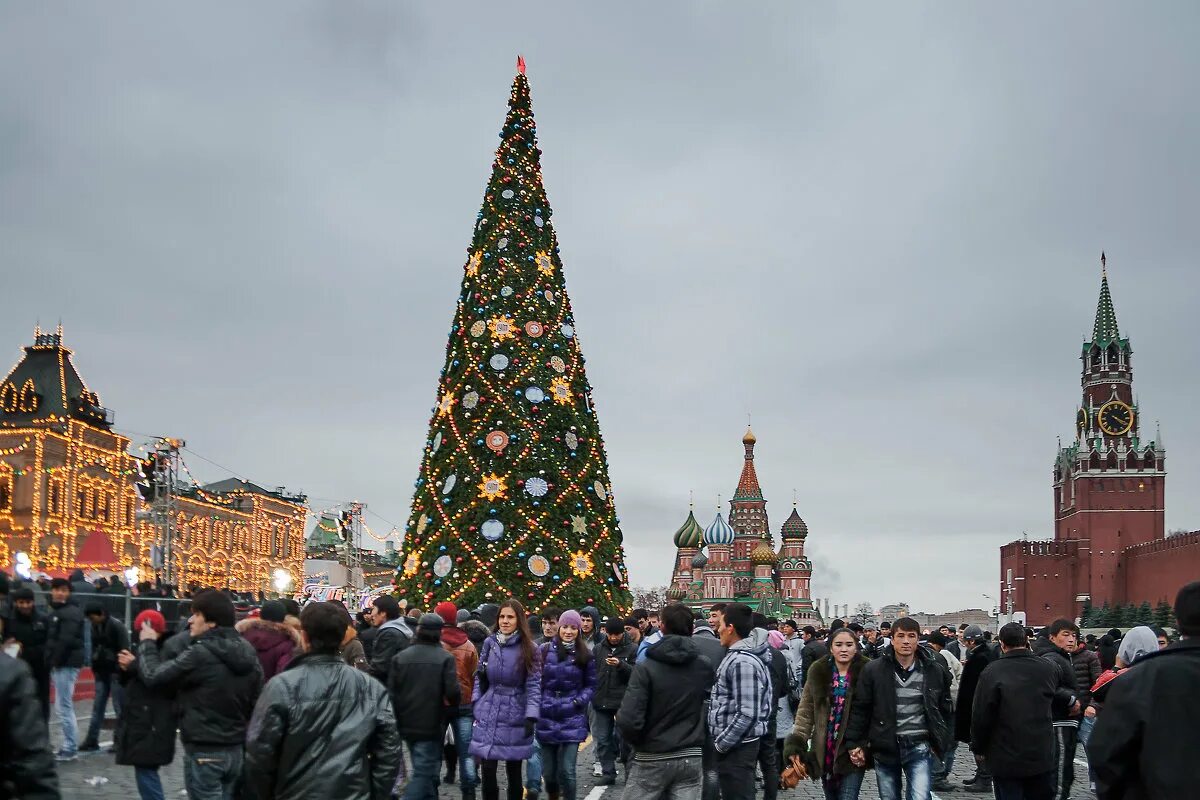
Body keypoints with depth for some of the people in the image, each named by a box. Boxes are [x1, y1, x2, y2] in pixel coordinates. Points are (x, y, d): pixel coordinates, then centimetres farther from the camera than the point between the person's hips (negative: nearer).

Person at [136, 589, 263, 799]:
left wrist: (147, 643, 1)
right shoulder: (248, 652, 6)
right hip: (235, 750, 7)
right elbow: (255, 702, 12)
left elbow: (153, 676, -14)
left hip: (204, 752, -7)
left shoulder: (201, 653, -18)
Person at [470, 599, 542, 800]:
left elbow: (534, 685, -7)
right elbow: (479, 676, 12)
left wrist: (531, 716, -17)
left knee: (514, 772, 6)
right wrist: (477, 704, 2)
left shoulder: (528, 648, -3)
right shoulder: (489, 643, 5)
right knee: (487, 771, -2)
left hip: (515, 716, -2)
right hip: (488, 715, 2)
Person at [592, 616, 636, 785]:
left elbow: (636, 673, -11)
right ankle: (608, 773, 16)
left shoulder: (632, 649, -3)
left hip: (623, 702, -4)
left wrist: (621, 665, -26)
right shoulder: (599, 648, 10)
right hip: (601, 701, 4)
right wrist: (590, 694, 11)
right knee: (603, 739, 7)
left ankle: (630, 772, 12)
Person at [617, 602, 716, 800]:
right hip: (691, 758, 3)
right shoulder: (706, 666, -1)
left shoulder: (646, 668, -15)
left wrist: (635, 741, -1)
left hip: (651, 759, -3)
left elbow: (629, 720, -20)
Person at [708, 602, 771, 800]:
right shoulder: (737, 655, 12)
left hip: (737, 747, -10)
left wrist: (721, 743, -17)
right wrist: (722, 740, 16)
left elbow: (747, 713, -25)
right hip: (735, 744, 10)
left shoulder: (743, 662, -20)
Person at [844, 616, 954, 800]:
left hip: (919, 747, -1)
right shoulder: (873, 670, -4)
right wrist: (855, 743, -2)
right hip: (885, 748, 1)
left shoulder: (935, 670, 0)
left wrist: (941, 741, 7)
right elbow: (860, 709, 1)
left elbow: (945, 709, 11)